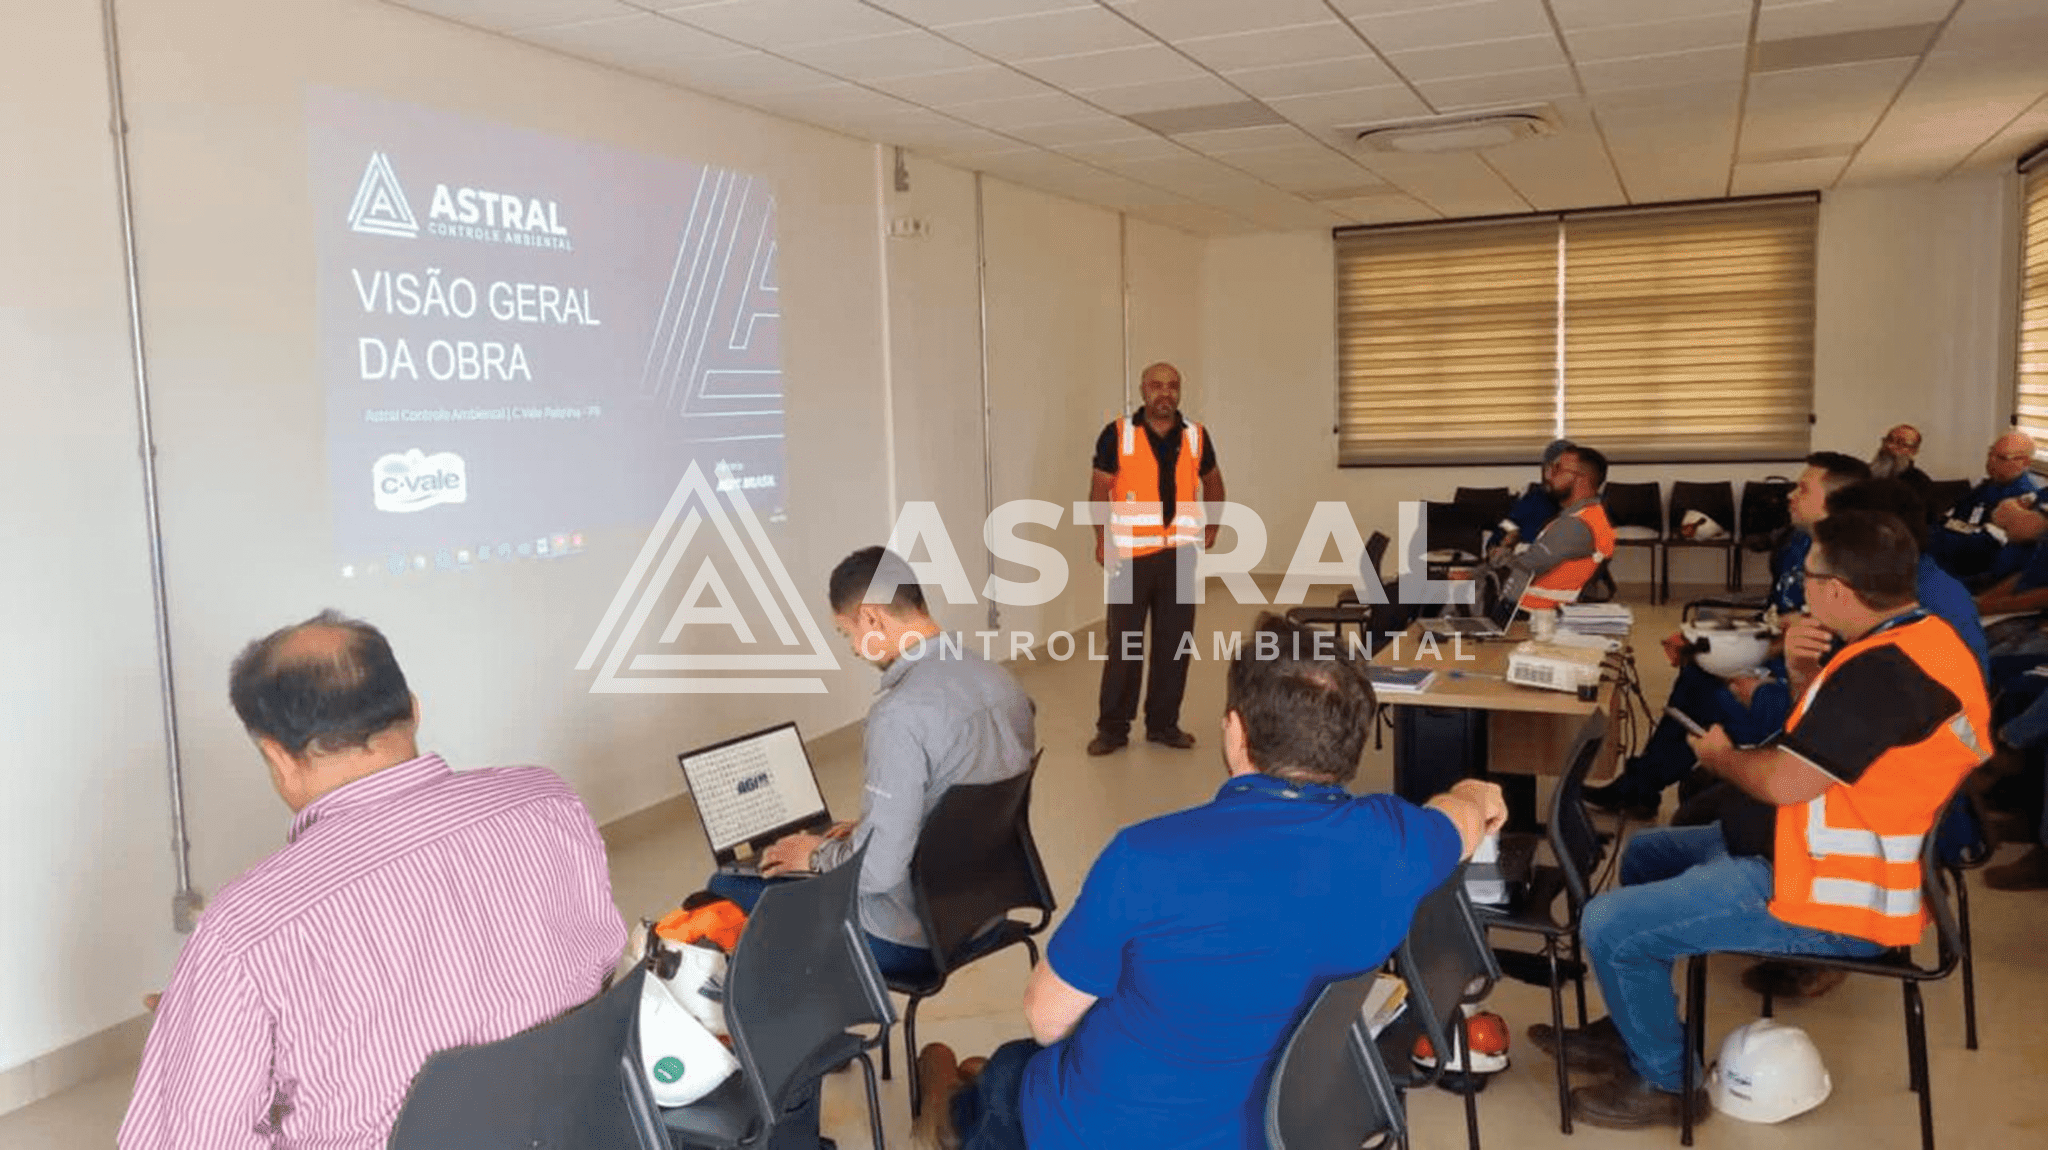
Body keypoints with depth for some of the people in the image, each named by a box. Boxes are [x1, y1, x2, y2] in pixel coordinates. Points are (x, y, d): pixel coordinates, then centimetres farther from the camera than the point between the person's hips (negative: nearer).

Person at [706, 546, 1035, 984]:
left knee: (726, 887, 8)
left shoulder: (901, 712, -27)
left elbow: (877, 869, -25)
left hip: (911, 937, -8)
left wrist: (818, 855, -6)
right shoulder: (1004, 681, 0)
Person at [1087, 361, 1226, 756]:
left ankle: (1163, 723, 19)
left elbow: (1212, 481, 21)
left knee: (1175, 642, 7)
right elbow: (1099, 490, -3)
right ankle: (1112, 727, 10)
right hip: (1132, 554, -3)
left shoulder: (1197, 436, 5)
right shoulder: (1116, 435, -4)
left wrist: (1212, 526, 15)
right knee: (1124, 642, 0)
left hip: (1179, 553, 3)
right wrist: (1101, 538, -12)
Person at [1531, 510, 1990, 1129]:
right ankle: (1630, 1028, 30)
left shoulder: (1886, 669, -27)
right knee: (1646, 854, 23)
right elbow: (1826, 741, 16)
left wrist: (1722, 756, -4)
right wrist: (1804, 674, -3)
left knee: (1609, 926, -15)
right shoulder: (1918, 638, 7)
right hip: (1822, 854, 11)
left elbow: (1785, 782, -25)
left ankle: (1663, 1081, 8)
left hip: (1832, 895, -11)